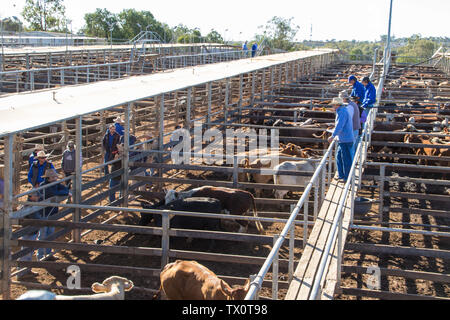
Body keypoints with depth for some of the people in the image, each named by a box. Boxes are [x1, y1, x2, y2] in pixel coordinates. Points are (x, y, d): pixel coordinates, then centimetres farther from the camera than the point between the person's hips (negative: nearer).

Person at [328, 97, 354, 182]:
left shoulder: (342, 112, -15)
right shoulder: (341, 111, 17)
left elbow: (339, 126, -26)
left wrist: (333, 136, -31)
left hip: (345, 140, -10)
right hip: (342, 140, 10)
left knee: (346, 159, -4)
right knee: (339, 157, 16)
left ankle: (347, 178, 3)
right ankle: (341, 175, 24)